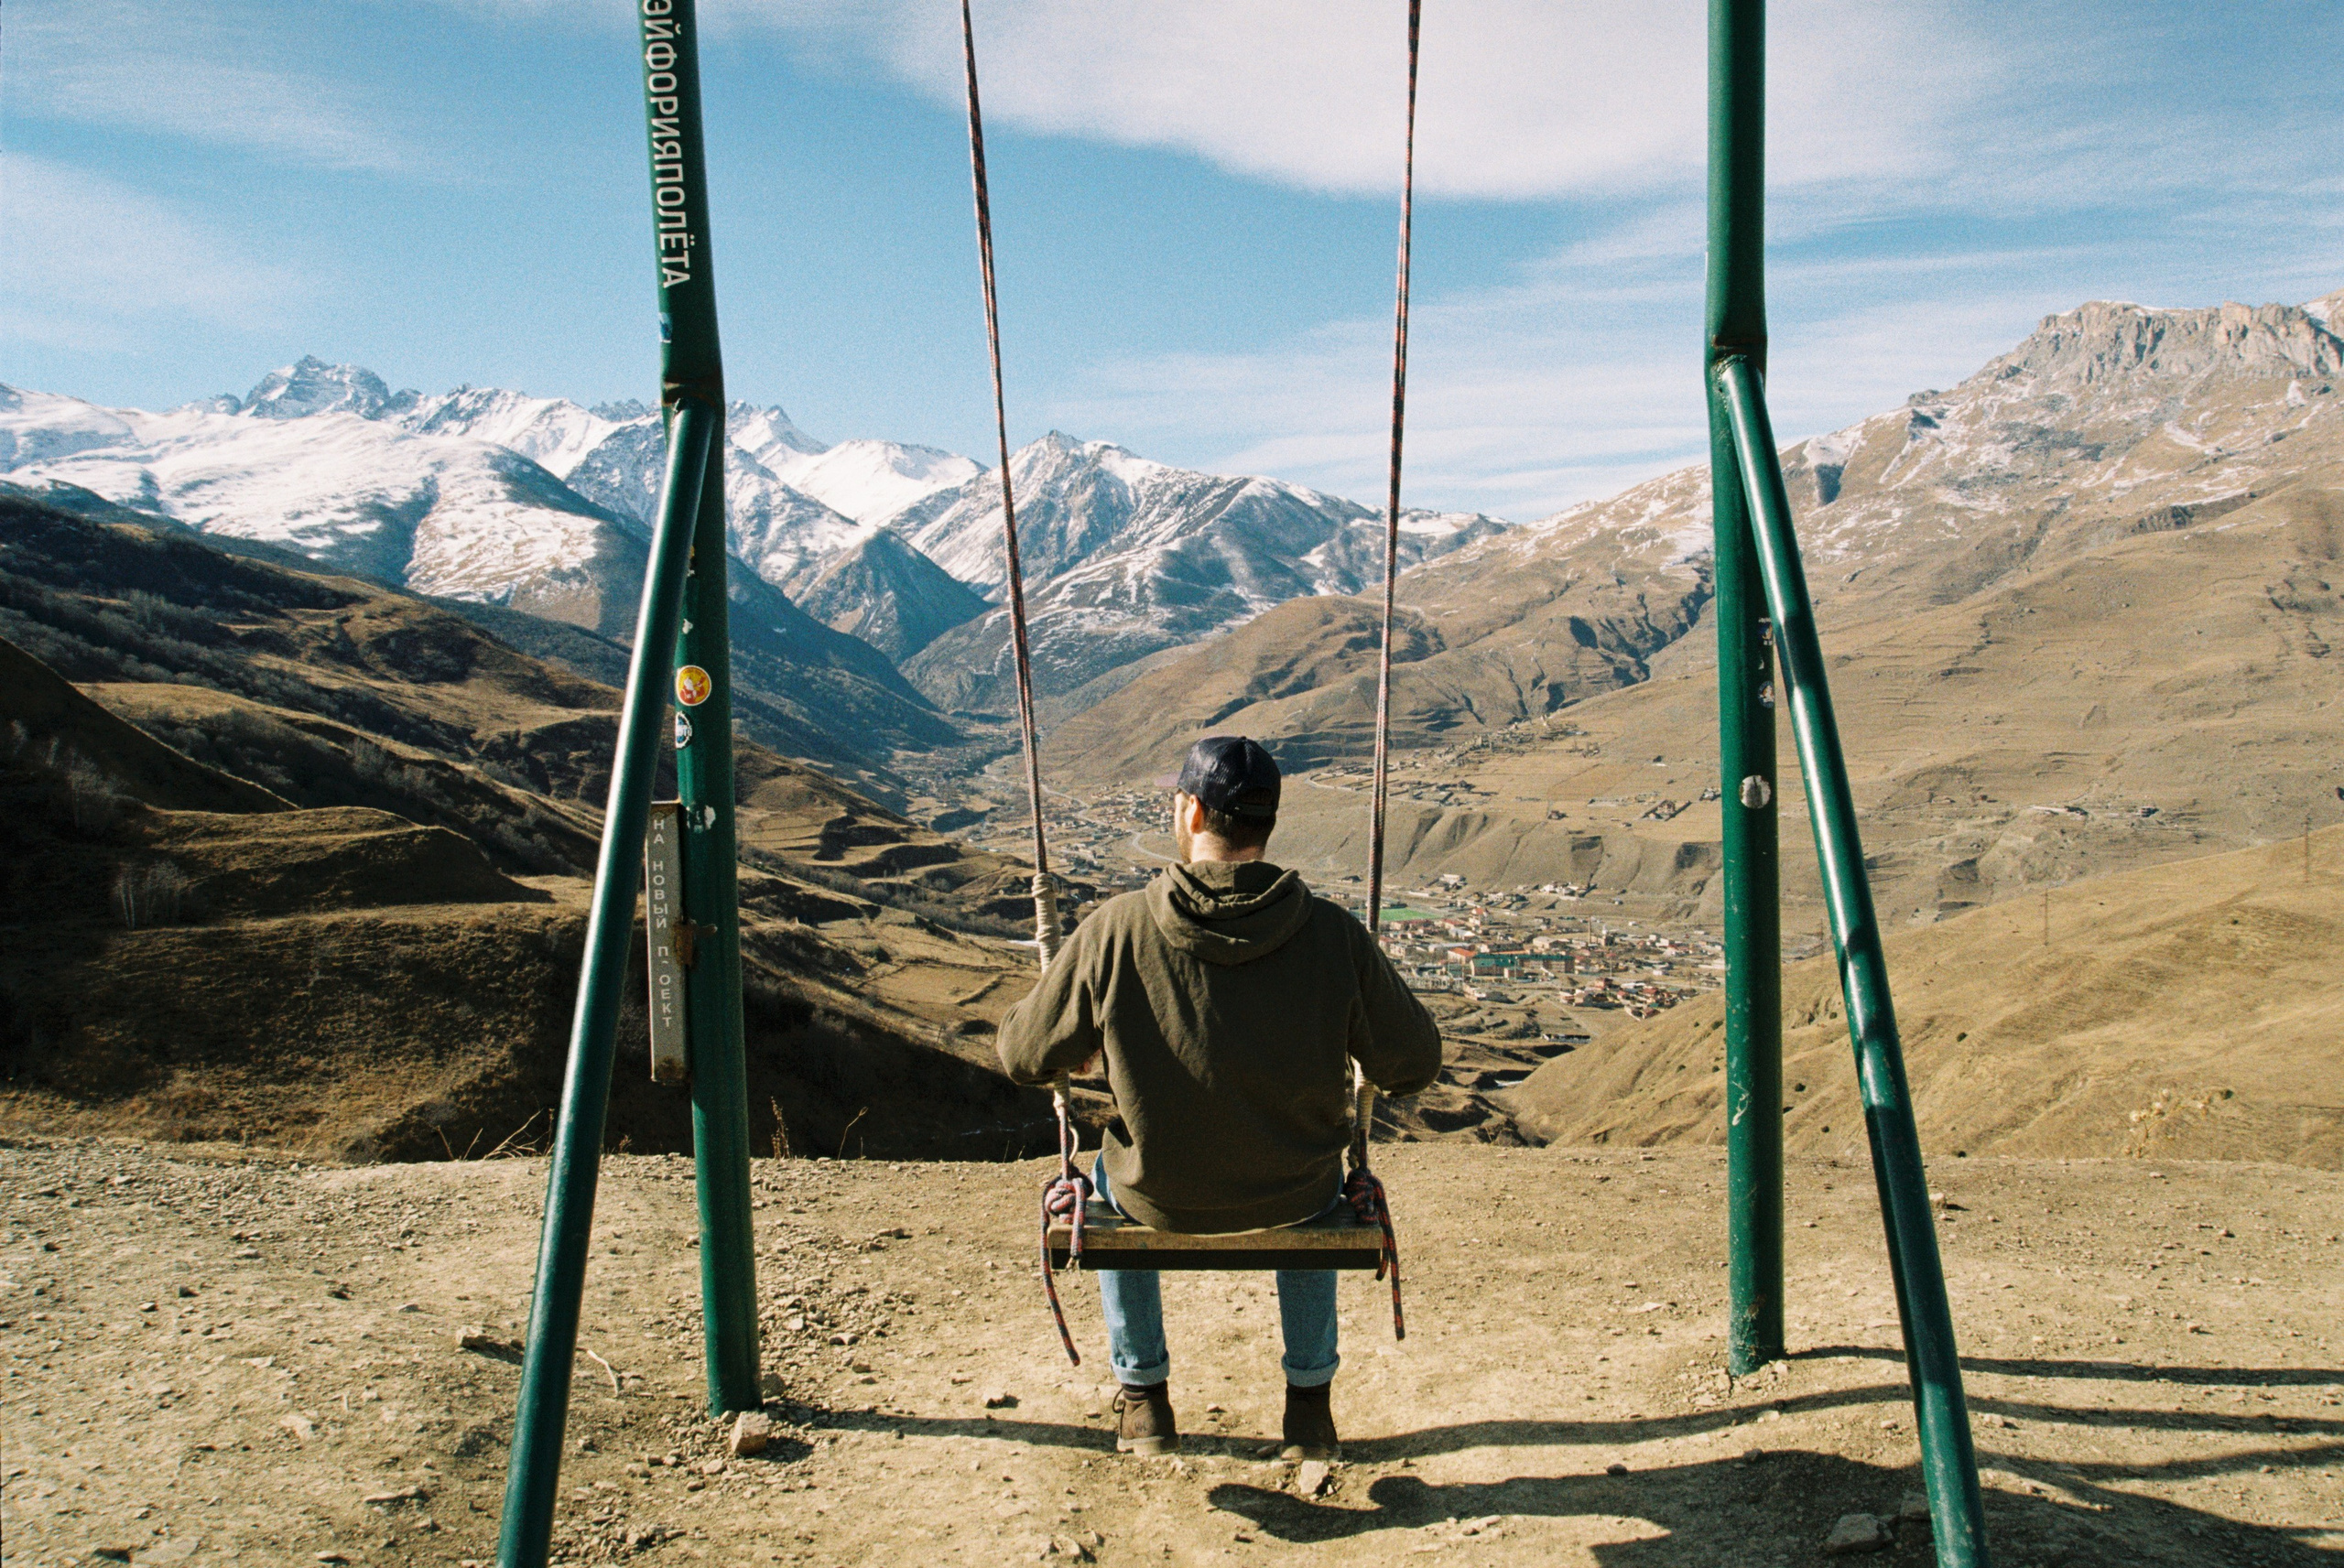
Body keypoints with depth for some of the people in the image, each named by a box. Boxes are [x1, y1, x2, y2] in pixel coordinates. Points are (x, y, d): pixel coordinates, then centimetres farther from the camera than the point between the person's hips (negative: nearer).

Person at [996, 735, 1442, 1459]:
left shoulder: (1115, 931, -20)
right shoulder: (1332, 932, -18)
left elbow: (1025, 1057, -9)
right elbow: (1413, 1064, -7)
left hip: (1160, 1199, 0)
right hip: (1294, 1196, 1)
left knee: (1108, 1180, 36)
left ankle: (1143, 1396, 41)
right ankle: (1309, 1400, 41)